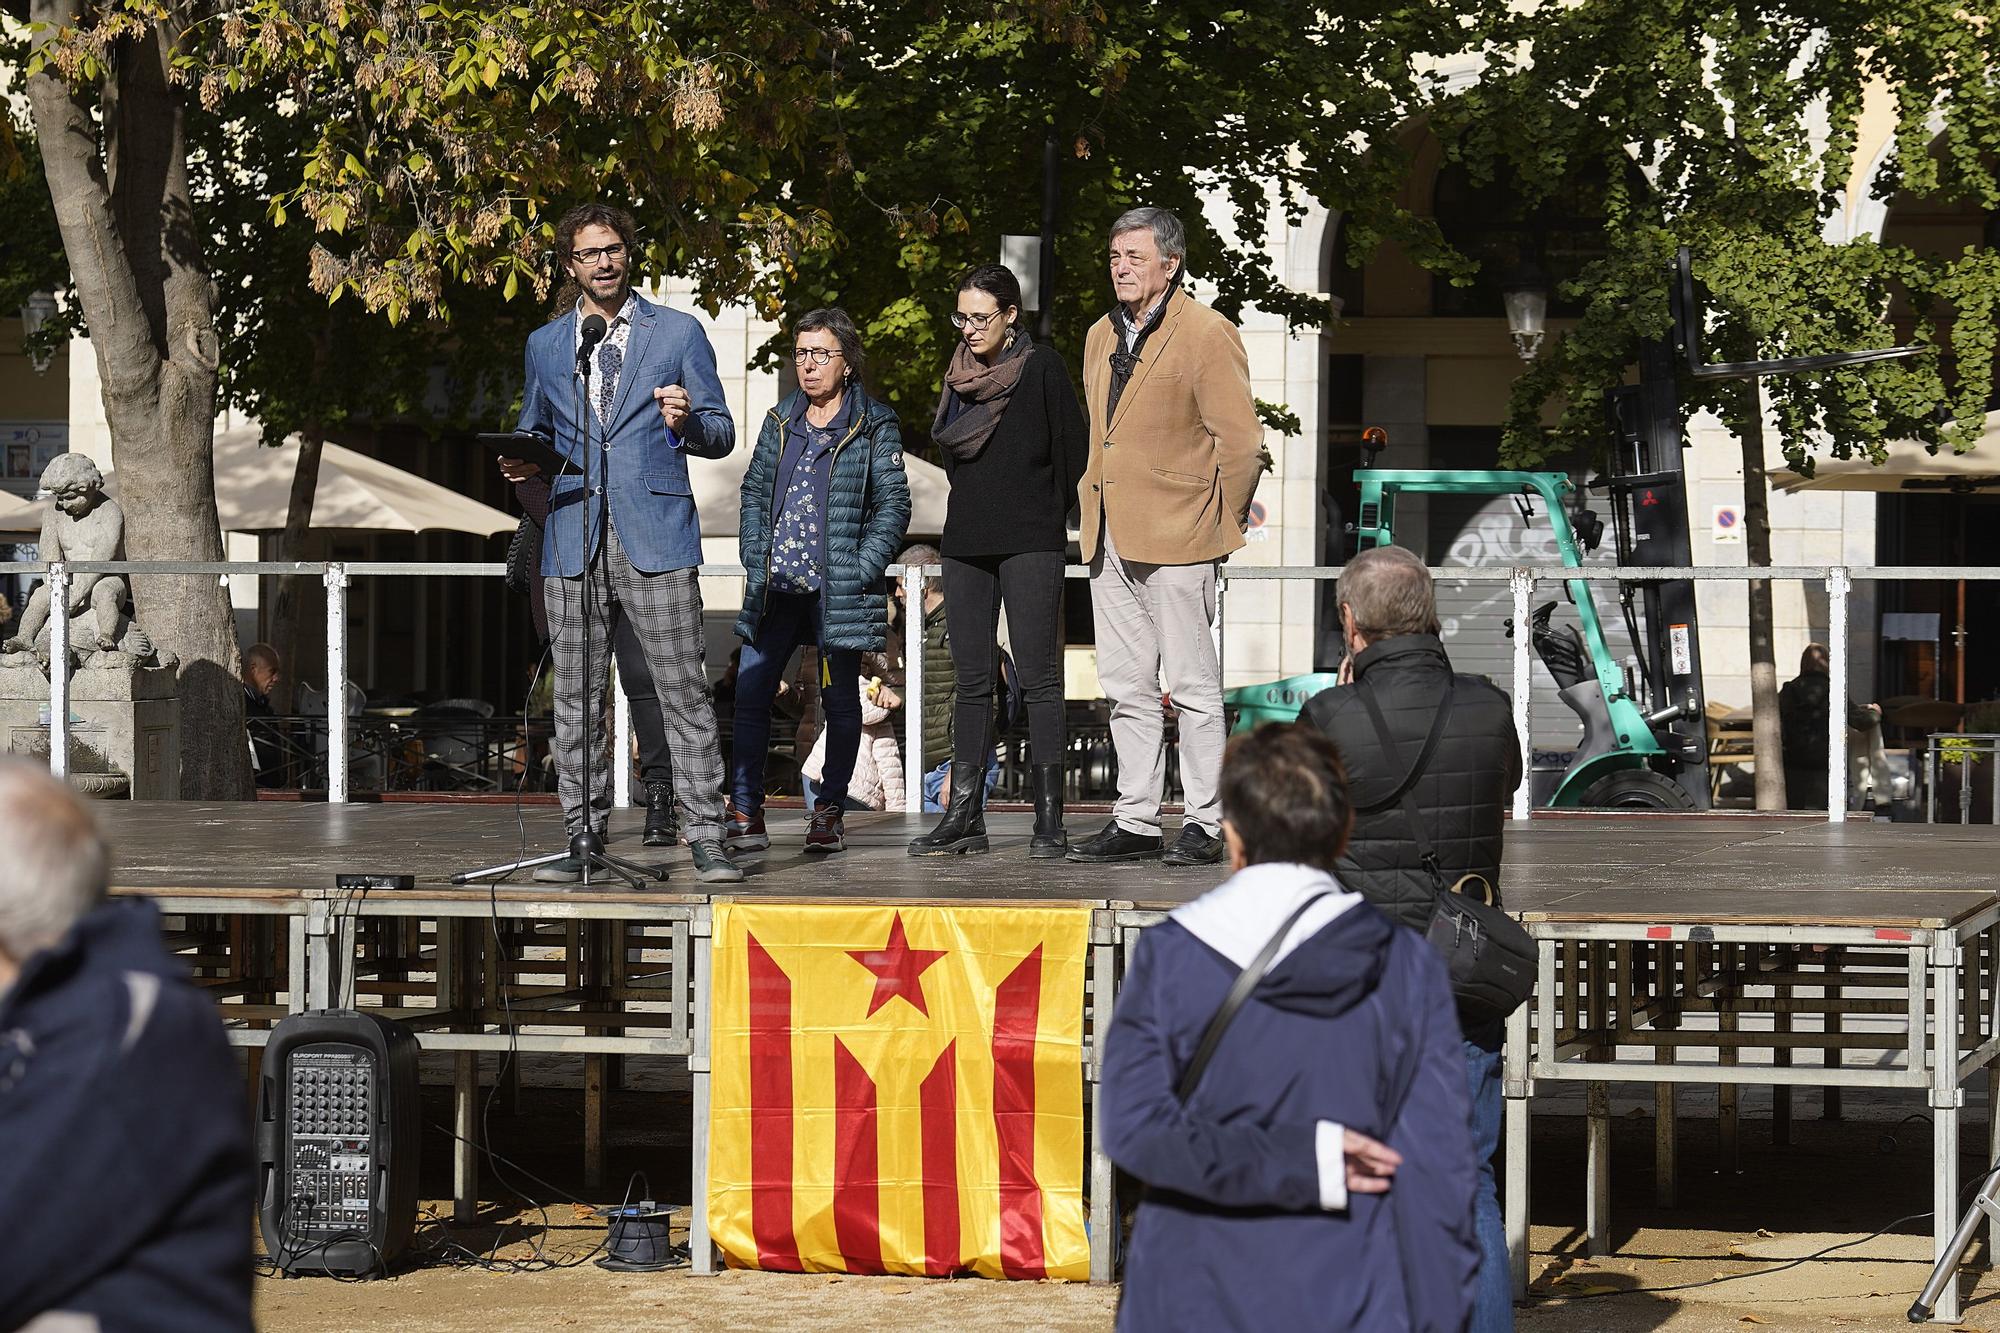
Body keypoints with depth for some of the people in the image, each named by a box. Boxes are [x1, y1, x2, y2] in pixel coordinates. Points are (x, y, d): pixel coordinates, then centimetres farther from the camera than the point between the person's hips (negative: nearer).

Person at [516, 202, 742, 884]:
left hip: (656, 536, -3)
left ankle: (706, 840, -5)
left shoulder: (678, 333, 8)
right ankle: (581, 840, 8)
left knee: (684, 693, -6)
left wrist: (686, 422, -15)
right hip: (573, 542, 3)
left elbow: (722, 434, 7)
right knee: (575, 698, 3)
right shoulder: (545, 346, 16)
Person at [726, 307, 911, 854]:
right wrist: (755, 557, 5)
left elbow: (893, 504, -3)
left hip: (838, 590, -4)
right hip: (776, 586, 4)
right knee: (749, 695, -3)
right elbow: (754, 491, 18)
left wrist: (860, 570, -12)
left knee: (840, 701, 3)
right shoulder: (781, 422, 13)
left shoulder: (874, 426, -1)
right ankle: (745, 814, 0)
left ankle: (829, 812, 14)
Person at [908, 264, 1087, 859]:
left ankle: (1049, 820, -8)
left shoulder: (1041, 368, -5)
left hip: (1029, 543, -6)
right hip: (966, 541, 6)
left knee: (1039, 677, -7)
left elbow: (1073, 452, -3)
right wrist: (979, 508, 14)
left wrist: (1045, 516, 3)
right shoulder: (960, 373, 12)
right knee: (972, 680, 5)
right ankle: (964, 816, 6)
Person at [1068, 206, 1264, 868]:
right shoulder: (1101, 336, 15)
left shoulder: (1207, 335, -8)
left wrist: (1222, 523, -4)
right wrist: (1098, 510, 18)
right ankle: (1134, 820, 13)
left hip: (1175, 539, -7)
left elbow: (1240, 440, -9)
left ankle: (1204, 825, 0)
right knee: (1126, 688, 9)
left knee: (1191, 686, -3)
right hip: (1108, 538, 7)